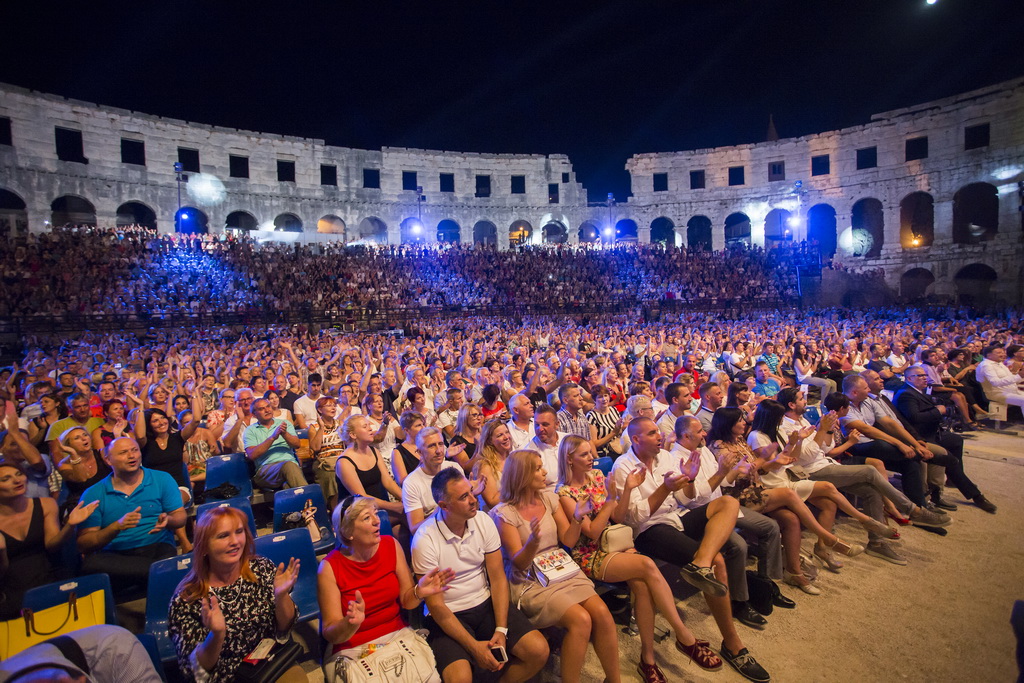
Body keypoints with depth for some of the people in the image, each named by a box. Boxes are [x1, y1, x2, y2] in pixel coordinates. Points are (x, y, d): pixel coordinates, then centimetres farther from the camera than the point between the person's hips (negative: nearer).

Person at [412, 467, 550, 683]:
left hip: (486, 603, 4)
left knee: (539, 651, -12)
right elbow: (435, 604, -14)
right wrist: (474, 646, -19)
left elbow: (498, 578, -2)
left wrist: (501, 630, -13)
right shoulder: (425, 539, -18)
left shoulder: (484, 522, -6)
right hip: (448, 615, -4)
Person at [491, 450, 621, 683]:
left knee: (602, 613, -18)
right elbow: (519, 563, -13)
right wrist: (533, 541, -33)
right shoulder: (504, 513, -10)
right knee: (581, 619, -25)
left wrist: (576, 518, -15)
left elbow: (568, 541, 5)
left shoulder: (549, 498, 5)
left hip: (562, 572, 5)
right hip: (530, 583, -5)